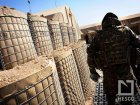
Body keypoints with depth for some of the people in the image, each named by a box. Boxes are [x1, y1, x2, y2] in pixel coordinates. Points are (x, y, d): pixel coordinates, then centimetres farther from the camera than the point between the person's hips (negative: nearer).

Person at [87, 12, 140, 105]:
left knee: (110, 94, 19)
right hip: (124, 68, 0)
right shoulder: (125, 29, 5)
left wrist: (92, 69, 11)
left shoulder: (99, 35, 4)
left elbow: (91, 52, 1)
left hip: (108, 70, 1)